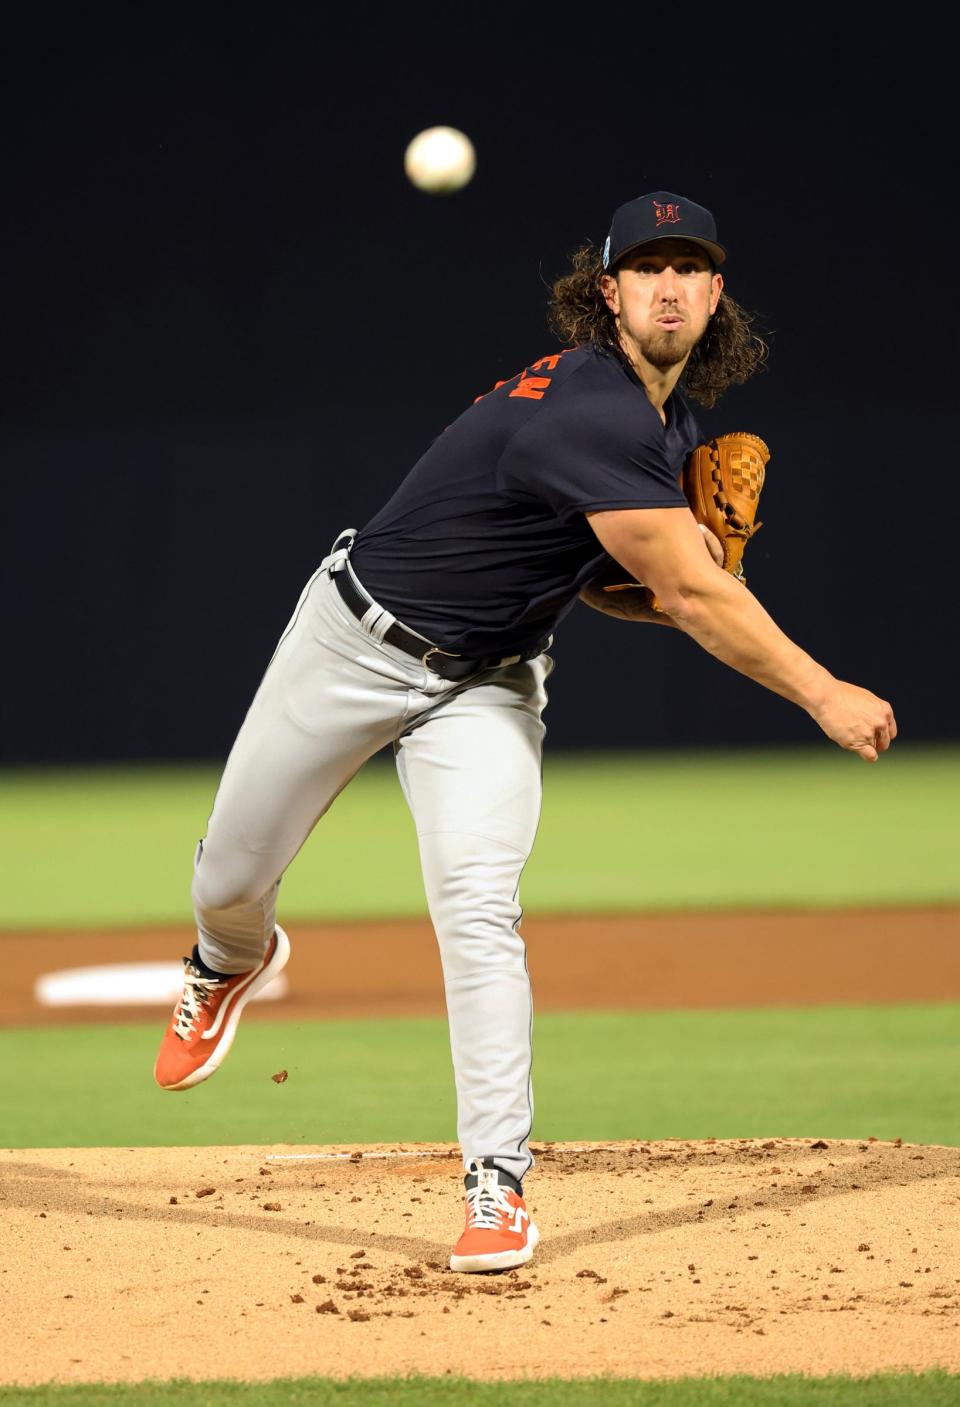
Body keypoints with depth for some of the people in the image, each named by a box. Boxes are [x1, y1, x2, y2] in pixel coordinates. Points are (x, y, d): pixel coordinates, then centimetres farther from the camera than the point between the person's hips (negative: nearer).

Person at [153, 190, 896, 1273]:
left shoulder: (670, 429, 1)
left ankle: (497, 1185, -15)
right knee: (232, 875, 10)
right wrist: (824, 696, -34)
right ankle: (232, 962, 49)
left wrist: (689, 586, -11)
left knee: (478, 908, -16)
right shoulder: (588, 412, -30)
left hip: (486, 685, 5)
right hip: (359, 641, -5)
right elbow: (692, 592, -34)